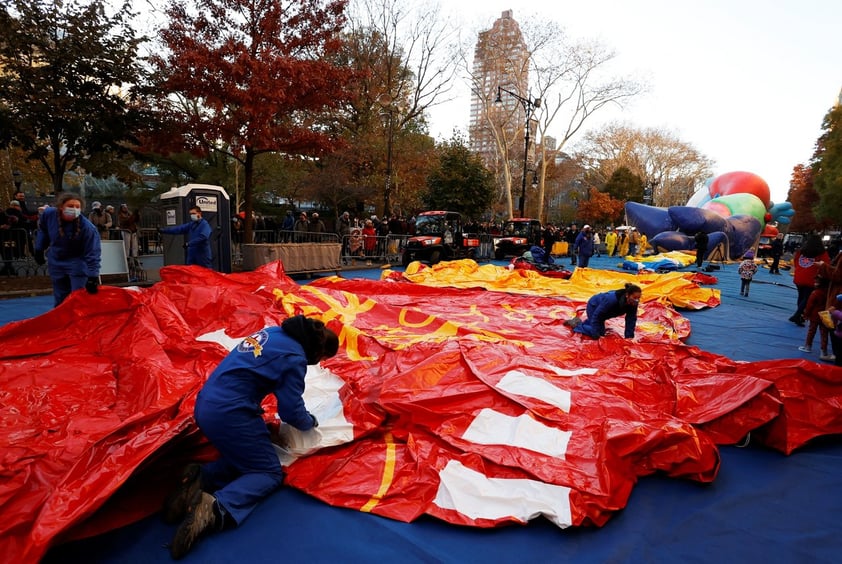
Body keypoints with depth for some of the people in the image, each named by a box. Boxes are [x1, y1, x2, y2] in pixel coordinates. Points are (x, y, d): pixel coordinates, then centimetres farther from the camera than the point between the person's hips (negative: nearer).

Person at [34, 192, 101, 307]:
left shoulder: (88, 227, -28)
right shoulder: (49, 214, -15)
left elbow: (93, 254, -27)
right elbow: (42, 230, 10)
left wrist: (92, 276, -33)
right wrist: (39, 250, 13)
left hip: (77, 263, -4)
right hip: (55, 262, 4)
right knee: (60, 299, 14)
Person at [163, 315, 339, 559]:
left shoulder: (273, 332, 12)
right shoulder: (294, 358, -13)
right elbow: (291, 411, -8)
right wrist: (310, 422, 14)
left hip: (205, 405, 9)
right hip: (229, 413, -9)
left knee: (244, 457, 23)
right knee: (270, 472, 3)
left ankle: (200, 478, 1)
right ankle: (217, 507, -19)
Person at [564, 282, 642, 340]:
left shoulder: (633, 302, -26)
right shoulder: (611, 299, -44)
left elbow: (631, 319, -15)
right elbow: (596, 315, -36)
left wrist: (629, 336, -18)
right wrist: (597, 335, -34)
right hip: (594, 306, -7)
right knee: (599, 332, -14)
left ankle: (578, 322, 39)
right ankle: (577, 324, 6)